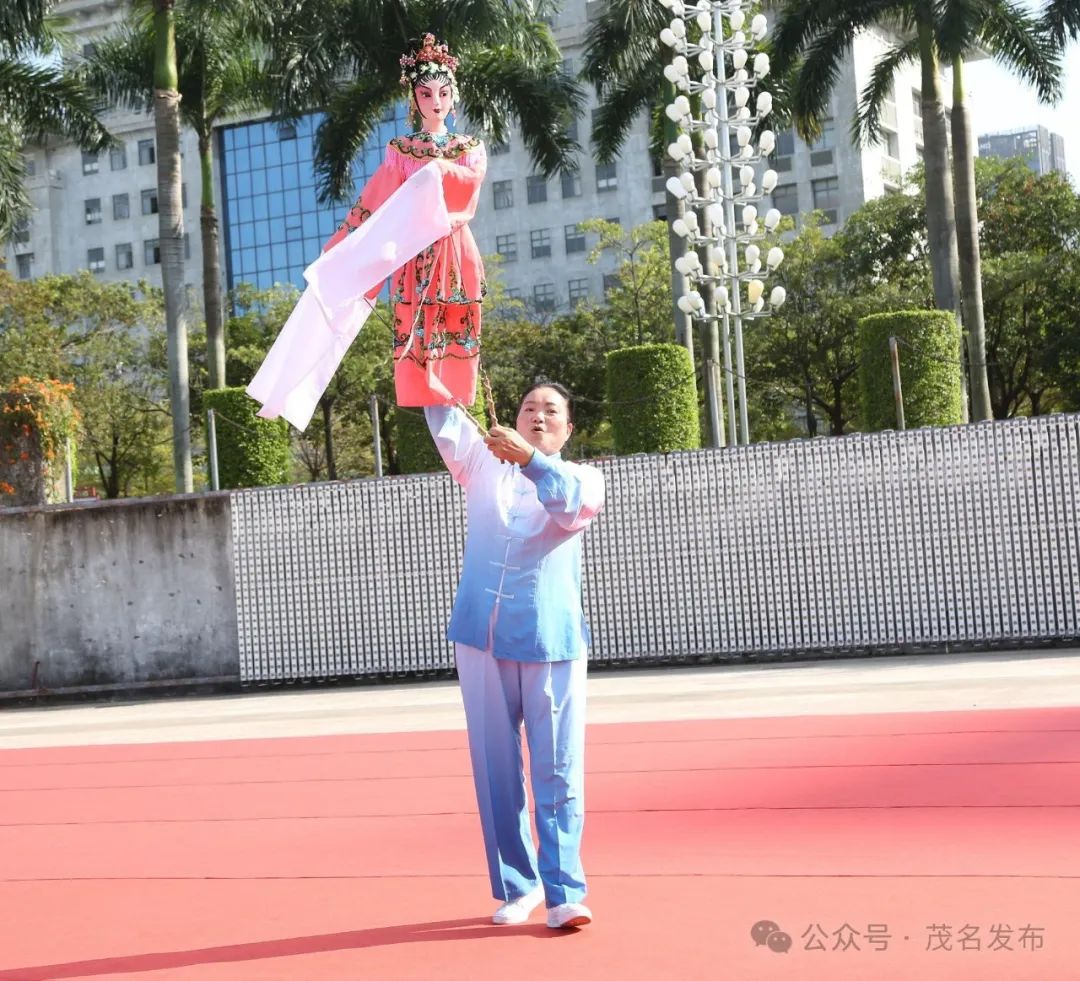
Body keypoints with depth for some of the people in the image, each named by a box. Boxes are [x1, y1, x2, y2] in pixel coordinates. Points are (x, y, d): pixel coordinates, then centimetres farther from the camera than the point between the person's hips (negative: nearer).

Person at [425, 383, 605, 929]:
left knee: (558, 770, -5)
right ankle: (516, 886, 13)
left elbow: (576, 503, -16)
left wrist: (529, 459, -32)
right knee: (495, 767, 4)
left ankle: (564, 892, -2)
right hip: (481, 636, 2)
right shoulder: (484, 464, 16)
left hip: (551, 640, -2)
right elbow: (447, 424, -2)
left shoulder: (580, 477, 9)